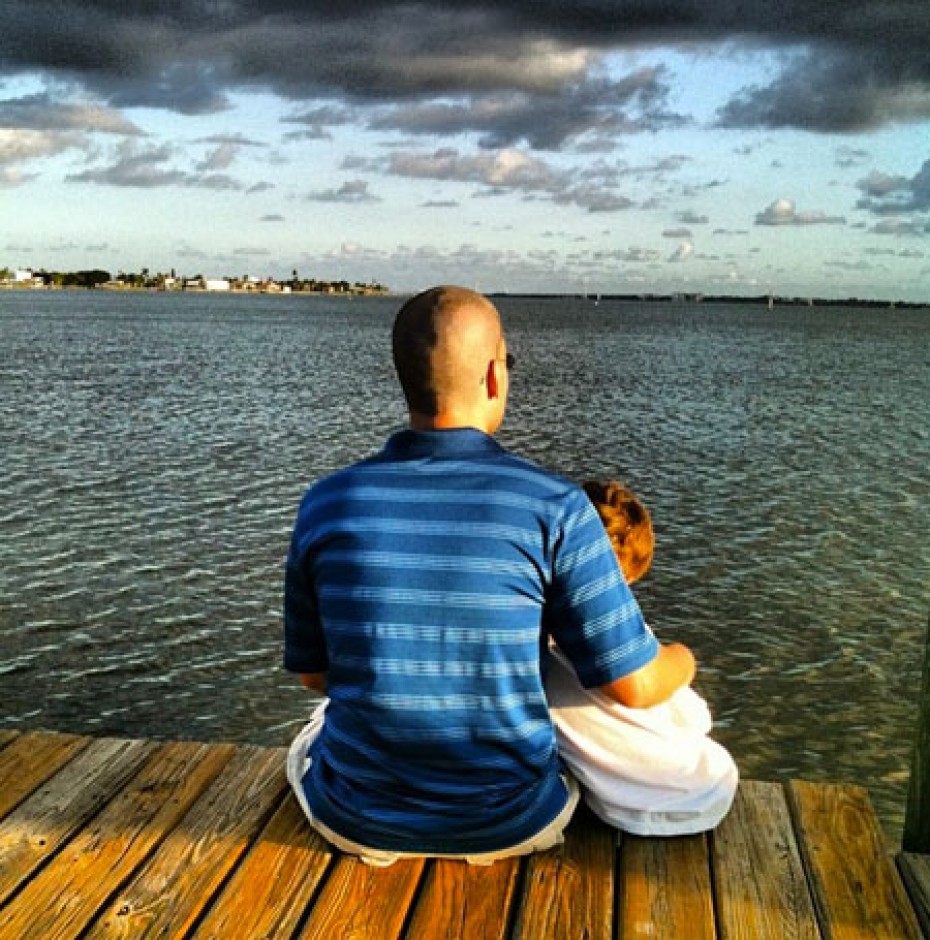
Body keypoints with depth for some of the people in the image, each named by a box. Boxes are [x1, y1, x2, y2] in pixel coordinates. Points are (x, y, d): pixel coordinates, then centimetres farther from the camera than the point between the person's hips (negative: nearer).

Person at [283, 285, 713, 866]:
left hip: (356, 818, 2)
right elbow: (634, 687, -13)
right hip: (508, 826, -1)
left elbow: (312, 672, 2)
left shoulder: (327, 502, -11)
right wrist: (683, 660, 10)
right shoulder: (555, 507, -19)